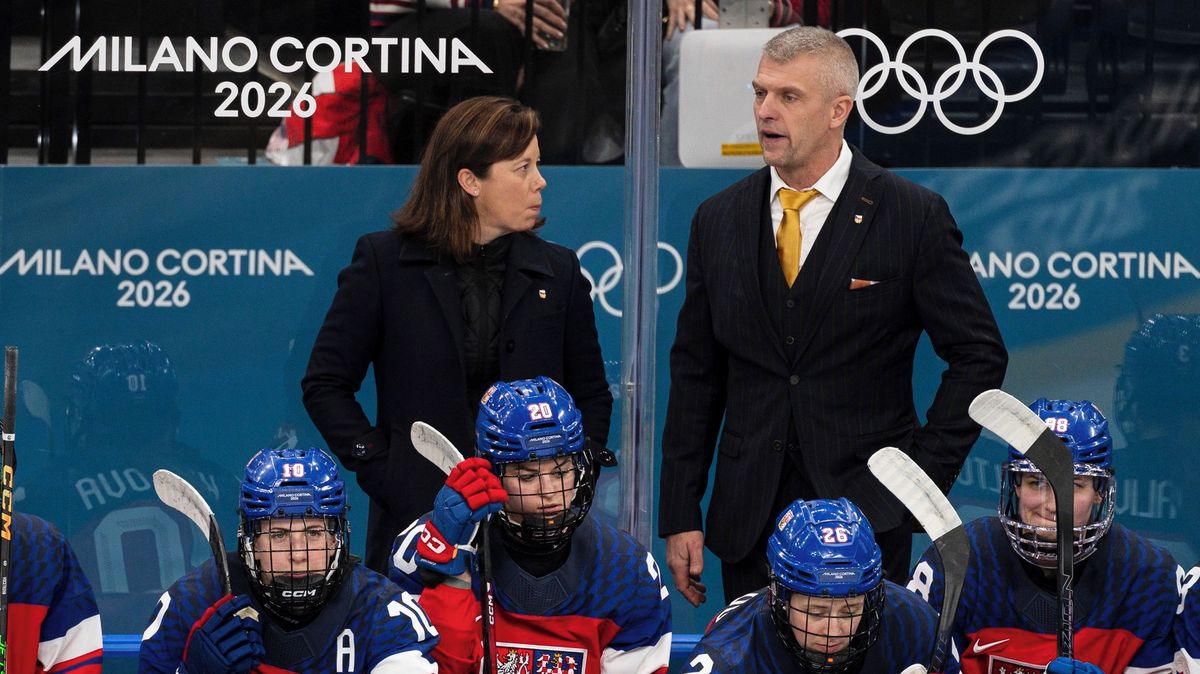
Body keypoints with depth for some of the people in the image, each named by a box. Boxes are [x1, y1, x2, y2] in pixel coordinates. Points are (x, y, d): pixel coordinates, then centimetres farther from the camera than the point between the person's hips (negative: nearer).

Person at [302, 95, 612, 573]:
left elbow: (591, 397, 17)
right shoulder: (384, 262, 2)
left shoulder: (557, 271, 10)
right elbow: (325, 385, 4)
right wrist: (380, 471, -5)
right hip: (417, 520, -2)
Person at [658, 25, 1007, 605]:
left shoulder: (913, 217, -3)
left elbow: (978, 354, 1)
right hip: (748, 519, 3)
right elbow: (695, 376, 10)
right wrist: (680, 515, 6)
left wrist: (926, 472, -6)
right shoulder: (719, 220, 8)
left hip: (867, 515, -3)